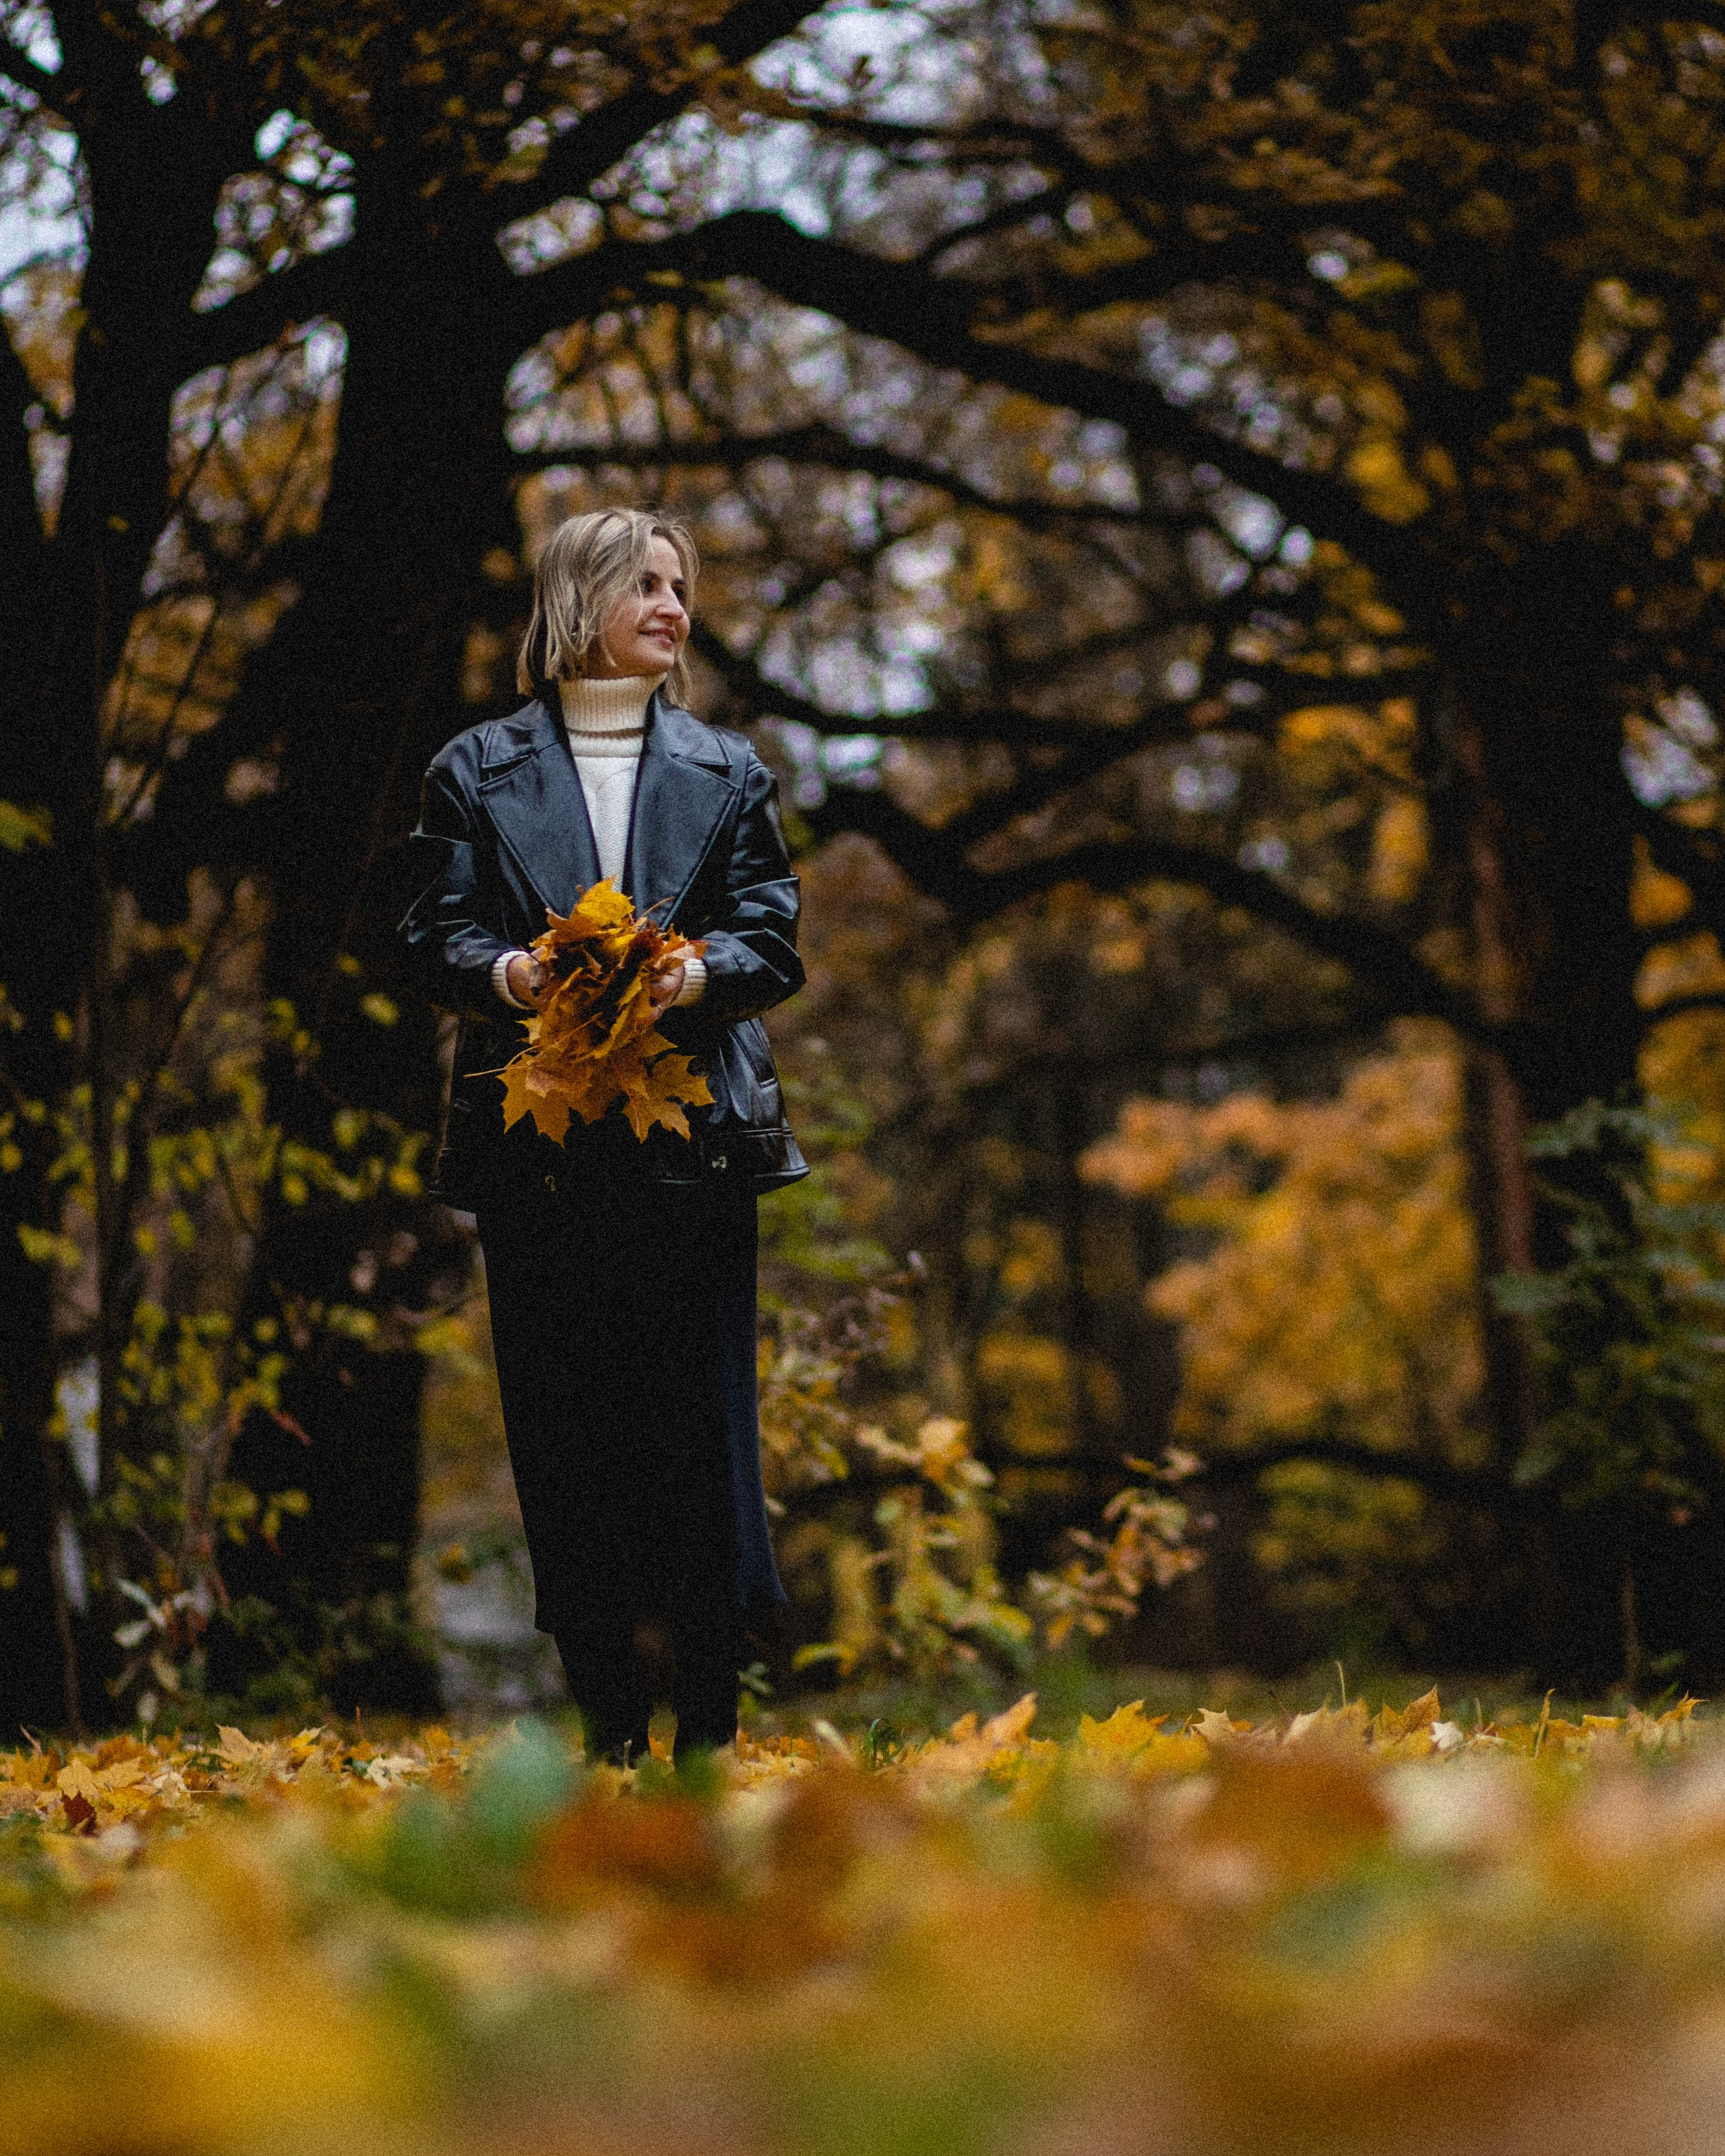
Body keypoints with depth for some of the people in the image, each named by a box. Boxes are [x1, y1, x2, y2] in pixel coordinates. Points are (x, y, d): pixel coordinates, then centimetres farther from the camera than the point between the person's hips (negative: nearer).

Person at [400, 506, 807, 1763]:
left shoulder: (725, 771, 15)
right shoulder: (480, 771, 11)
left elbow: (772, 939, 8)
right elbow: (441, 938, 6)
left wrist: (692, 974, -14)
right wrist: (512, 975, -16)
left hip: (693, 1131, 1)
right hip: (539, 1137, 0)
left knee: (701, 1416, -3)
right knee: (563, 1422, -1)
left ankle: (711, 1720, 2)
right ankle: (608, 1721, 5)